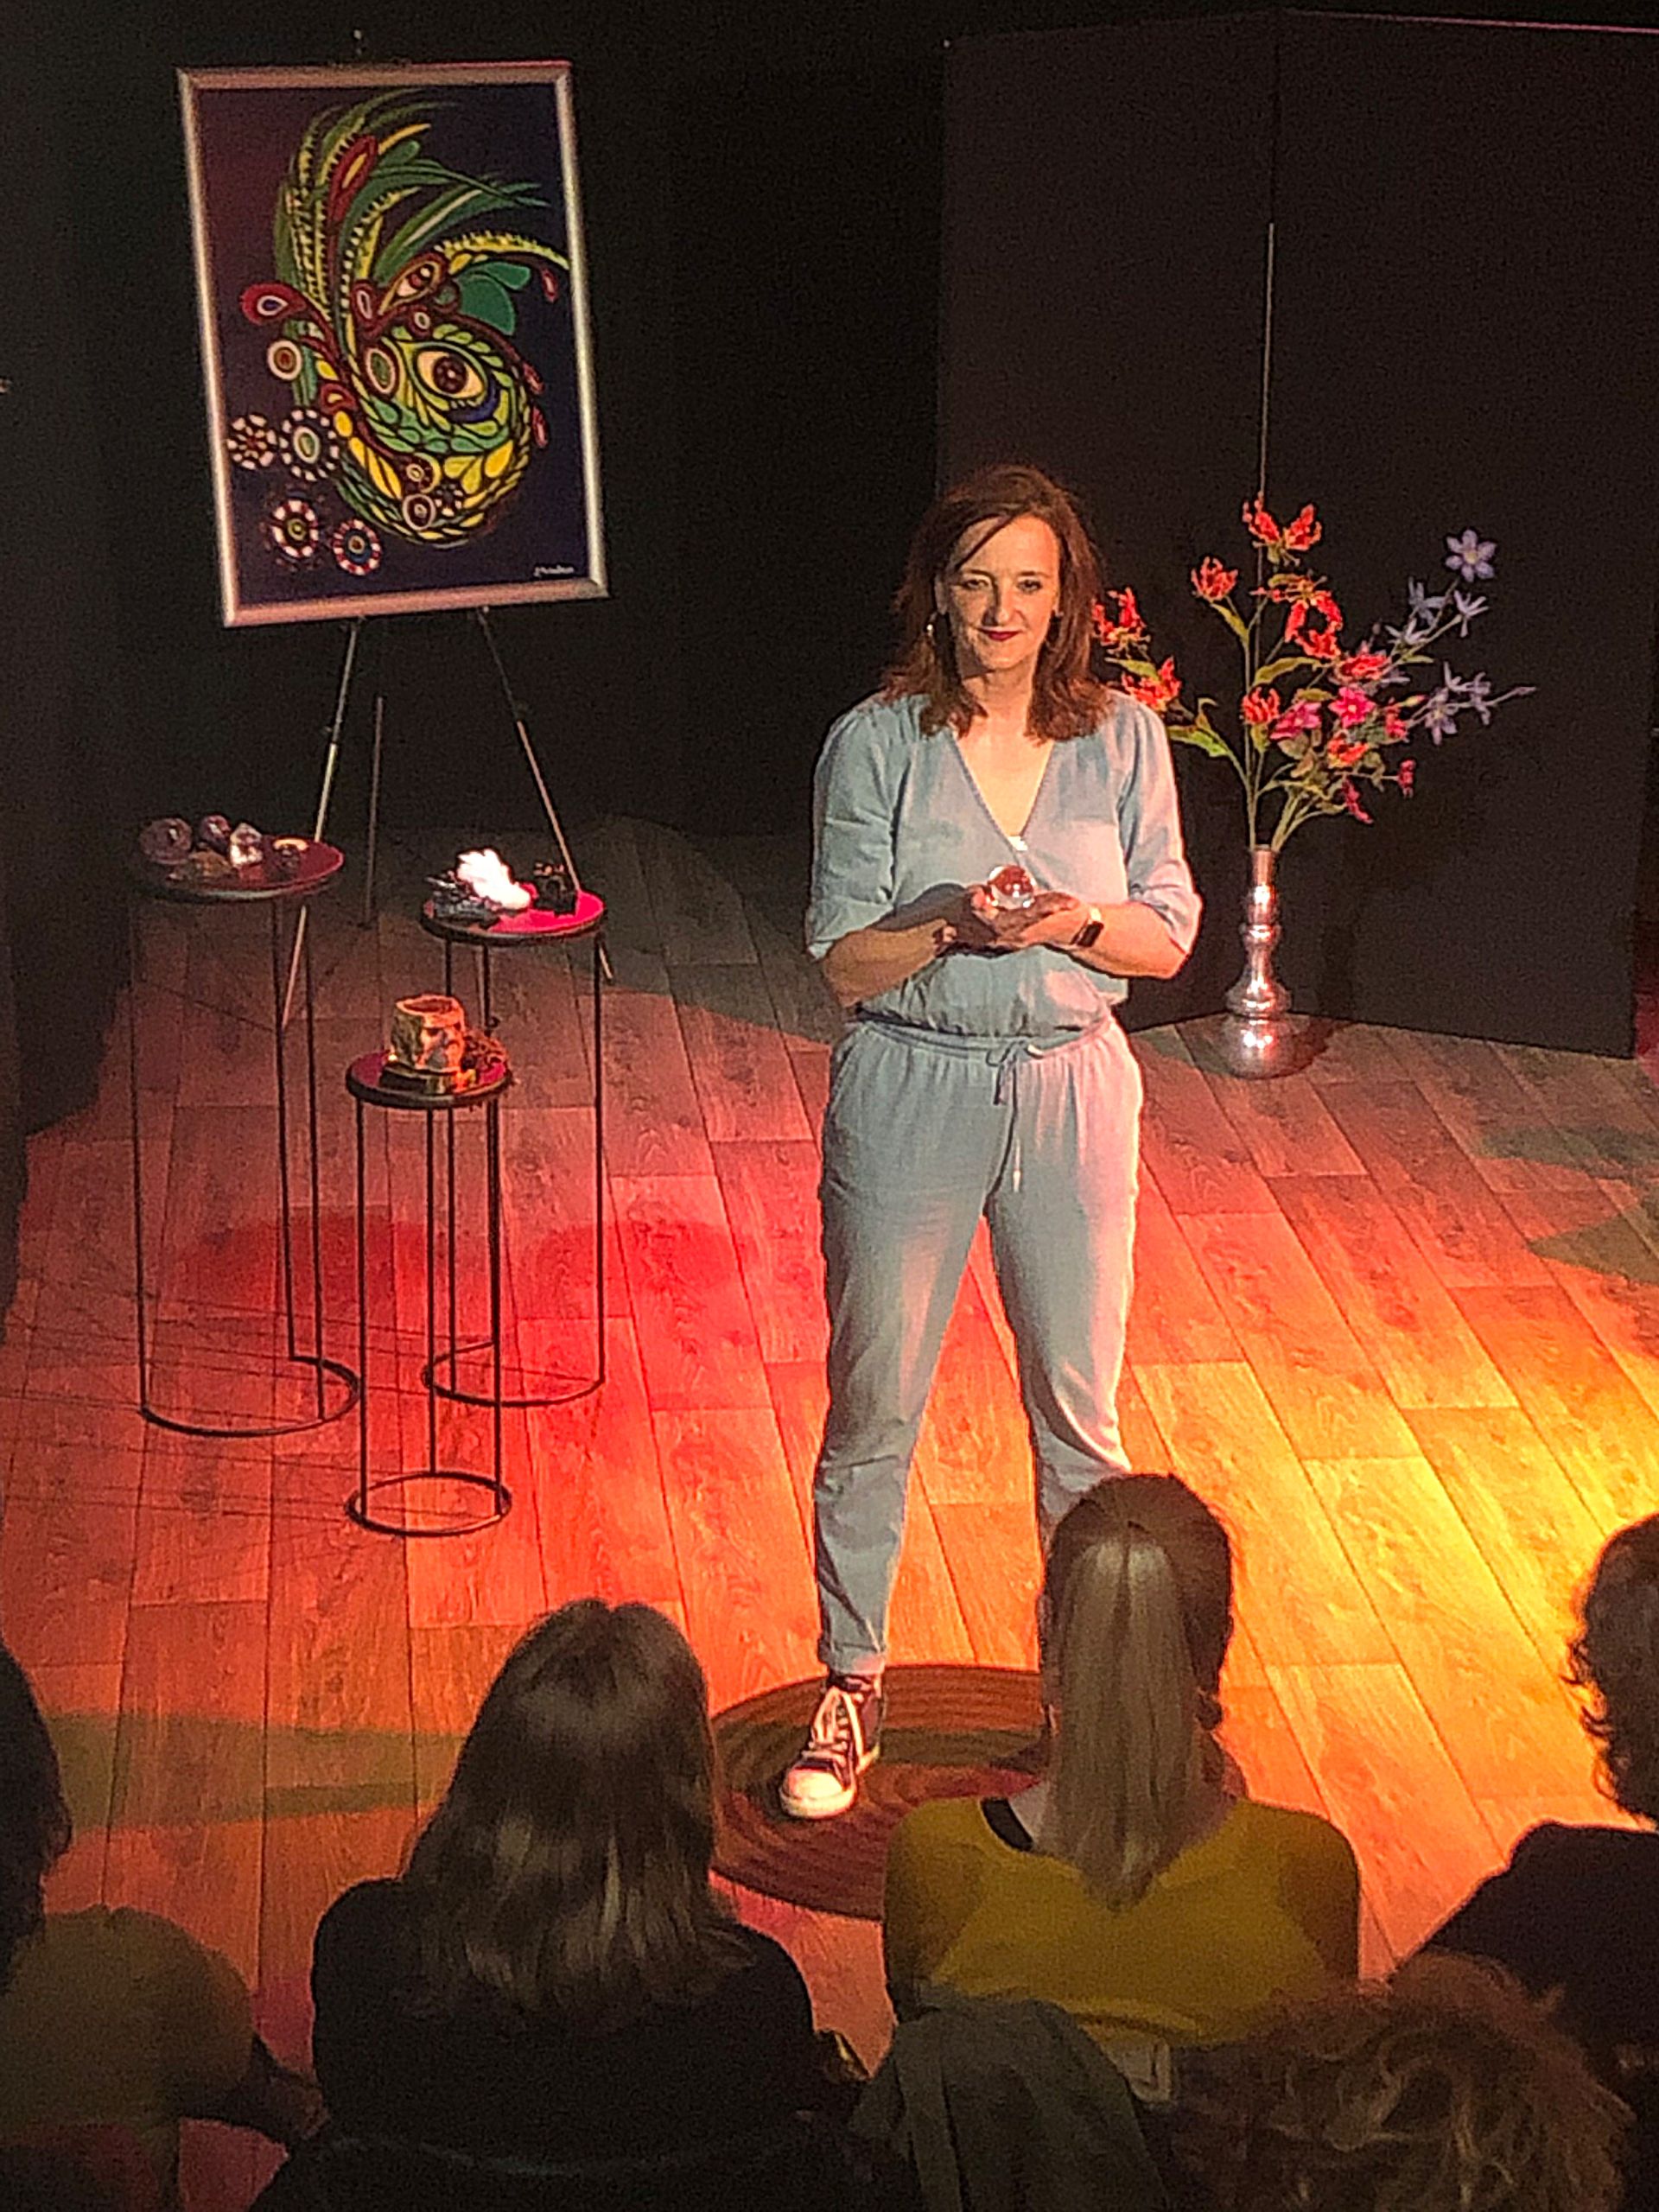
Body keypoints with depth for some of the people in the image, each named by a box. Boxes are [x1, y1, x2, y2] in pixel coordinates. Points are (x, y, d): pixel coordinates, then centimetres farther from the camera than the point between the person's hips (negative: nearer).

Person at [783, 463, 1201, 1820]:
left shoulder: (1122, 739, -1)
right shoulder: (877, 743, -7)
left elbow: (1170, 940, 3)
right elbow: (845, 965, -6)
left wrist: (1082, 924, -17)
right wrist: (952, 922, -24)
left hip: (1070, 1093, 2)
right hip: (910, 1096, -1)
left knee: (1079, 1405, 11)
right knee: (875, 1405, 7)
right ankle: (852, 1683, 23)